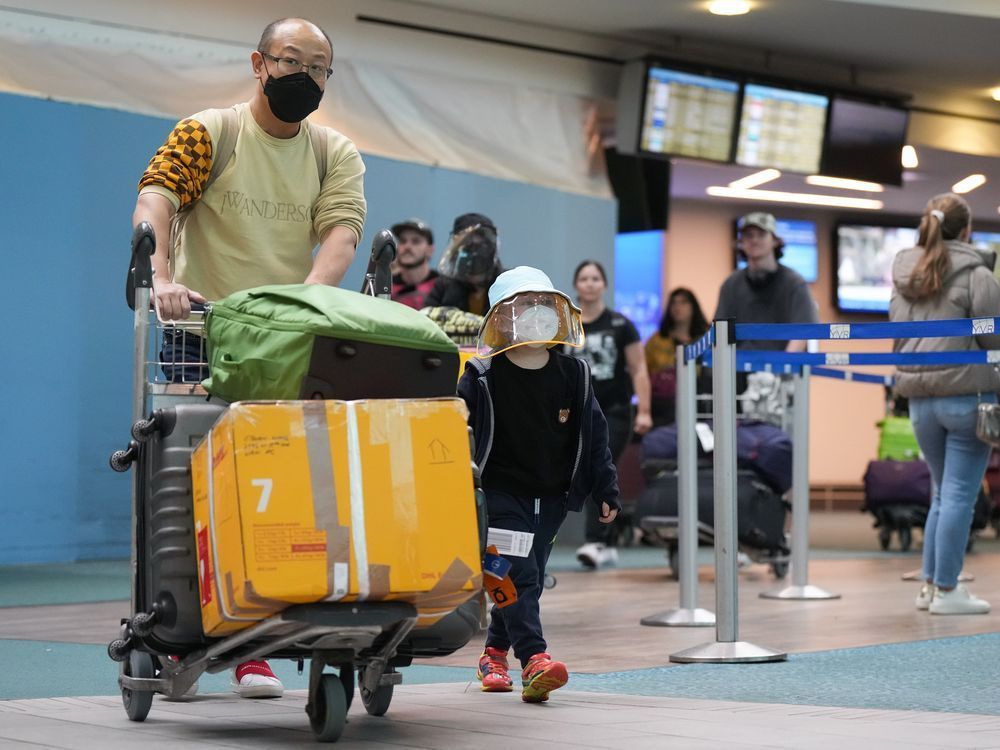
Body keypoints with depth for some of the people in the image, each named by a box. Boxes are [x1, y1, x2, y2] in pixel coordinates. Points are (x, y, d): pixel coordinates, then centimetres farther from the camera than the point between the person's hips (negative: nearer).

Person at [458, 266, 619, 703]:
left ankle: (494, 654, 27)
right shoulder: (483, 376, -8)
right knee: (518, 573, -16)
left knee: (528, 578, 10)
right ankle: (534, 660, -24)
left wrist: (605, 490, 7)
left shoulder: (572, 374, 2)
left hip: (553, 495, 4)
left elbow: (594, 436, 8)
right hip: (502, 491, -4)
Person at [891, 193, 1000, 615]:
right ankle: (946, 590, -1)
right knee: (960, 494, -1)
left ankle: (930, 583, 17)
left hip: (920, 399, 6)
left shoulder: (902, 275, 11)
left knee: (943, 492, 17)